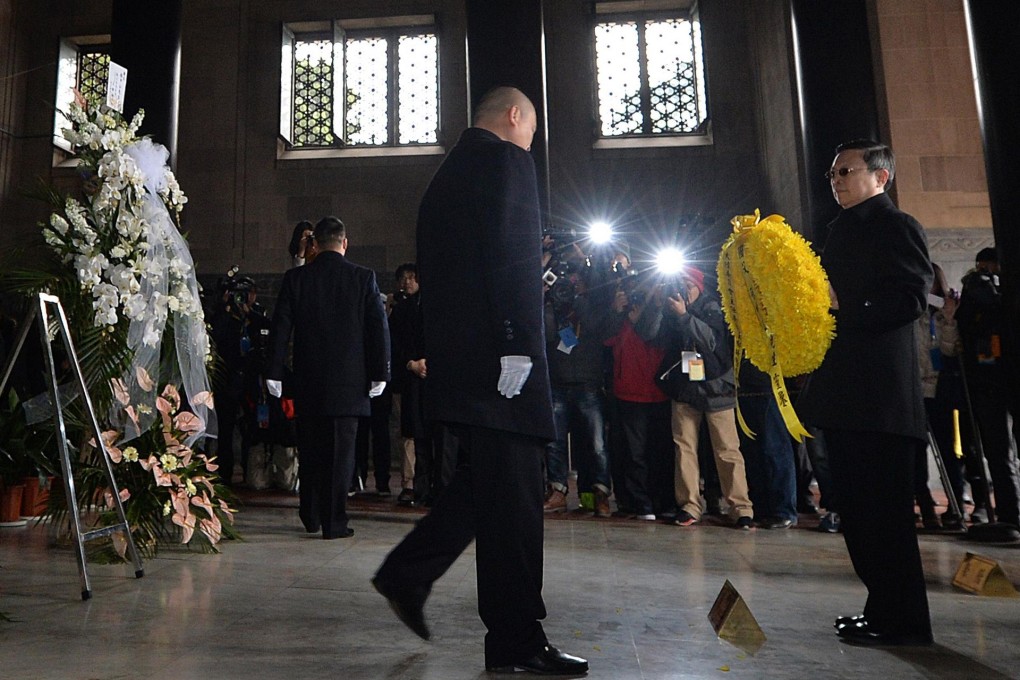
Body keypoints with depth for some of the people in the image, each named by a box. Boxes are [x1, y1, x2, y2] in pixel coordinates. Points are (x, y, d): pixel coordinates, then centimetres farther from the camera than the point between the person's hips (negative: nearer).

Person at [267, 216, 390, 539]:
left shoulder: (295, 278, 2)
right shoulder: (363, 277, -2)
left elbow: (280, 328, 1)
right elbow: (379, 327, -5)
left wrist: (274, 372, 5)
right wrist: (380, 373, -1)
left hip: (308, 381, 2)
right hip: (348, 380, -2)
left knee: (310, 451, 15)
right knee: (340, 451, 3)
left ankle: (311, 517, 27)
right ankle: (334, 521, 5)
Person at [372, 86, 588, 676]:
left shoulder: (447, 172, 22)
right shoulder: (507, 161, -5)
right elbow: (512, 257, -18)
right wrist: (518, 343, -20)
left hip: (454, 353, 10)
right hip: (499, 353, -9)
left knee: (485, 480, 18)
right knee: (513, 493, -3)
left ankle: (408, 574, 21)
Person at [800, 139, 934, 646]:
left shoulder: (897, 227, -4)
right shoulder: (840, 230, 22)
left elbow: (910, 299, -16)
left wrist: (841, 304, -21)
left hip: (879, 391, -9)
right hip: (843, 390, 9)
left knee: (884, 505, -4)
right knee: (859, 507, 13)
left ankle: (901, 620, 8)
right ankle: (883, 606, 25)